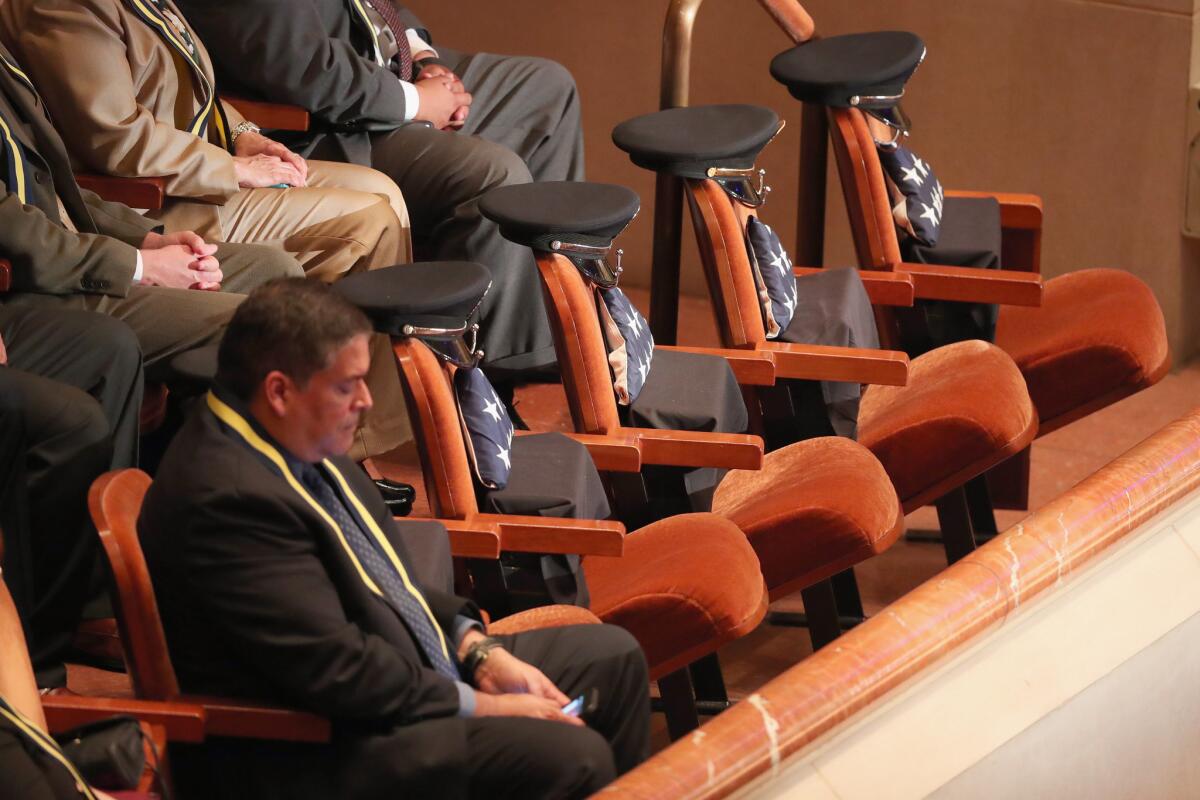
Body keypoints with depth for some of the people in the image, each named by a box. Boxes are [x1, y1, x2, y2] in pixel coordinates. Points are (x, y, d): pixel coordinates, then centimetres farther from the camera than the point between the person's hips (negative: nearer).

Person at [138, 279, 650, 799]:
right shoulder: (227, 500, -27)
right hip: (315, 757, -11)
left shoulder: (297, 444, 4)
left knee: (610, 656, 13)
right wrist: (483, 707, -16)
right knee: (573, 758, -22)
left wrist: (480, 653, 3)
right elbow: (338, 672, -27)